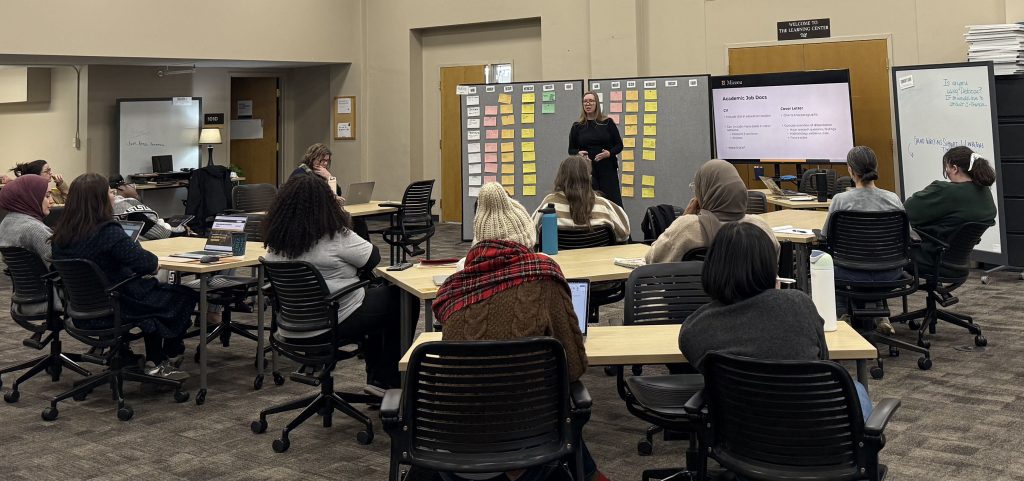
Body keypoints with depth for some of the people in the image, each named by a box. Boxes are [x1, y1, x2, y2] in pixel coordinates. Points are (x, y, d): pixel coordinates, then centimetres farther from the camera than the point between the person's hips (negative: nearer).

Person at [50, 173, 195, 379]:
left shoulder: (61, 234, -2)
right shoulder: (107, 232, -25)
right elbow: (147, 264, -26)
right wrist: (153, 260, -5)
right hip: (113, 310, -8)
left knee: (154, 289, 29)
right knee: (185, 296, 13)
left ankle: (154, 363, 28)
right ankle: (169, 357, 33)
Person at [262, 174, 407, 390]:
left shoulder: (275, 242, 0)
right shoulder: (336, 237, -20)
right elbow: (374, 257, -7)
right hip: (334, 325, -8)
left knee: (374, 293, 29)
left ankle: (376, 379, 30)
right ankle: (388, 380, 19)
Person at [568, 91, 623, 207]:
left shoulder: (607, 122, 4)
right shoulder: (577, 126, 8)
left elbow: (619, 145, 7)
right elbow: (571, 150, 12)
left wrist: (609, 153, -13)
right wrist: (578, 153, -10)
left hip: (607, 169, -1)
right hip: (586, 170, 1)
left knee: (613, 201, -5)